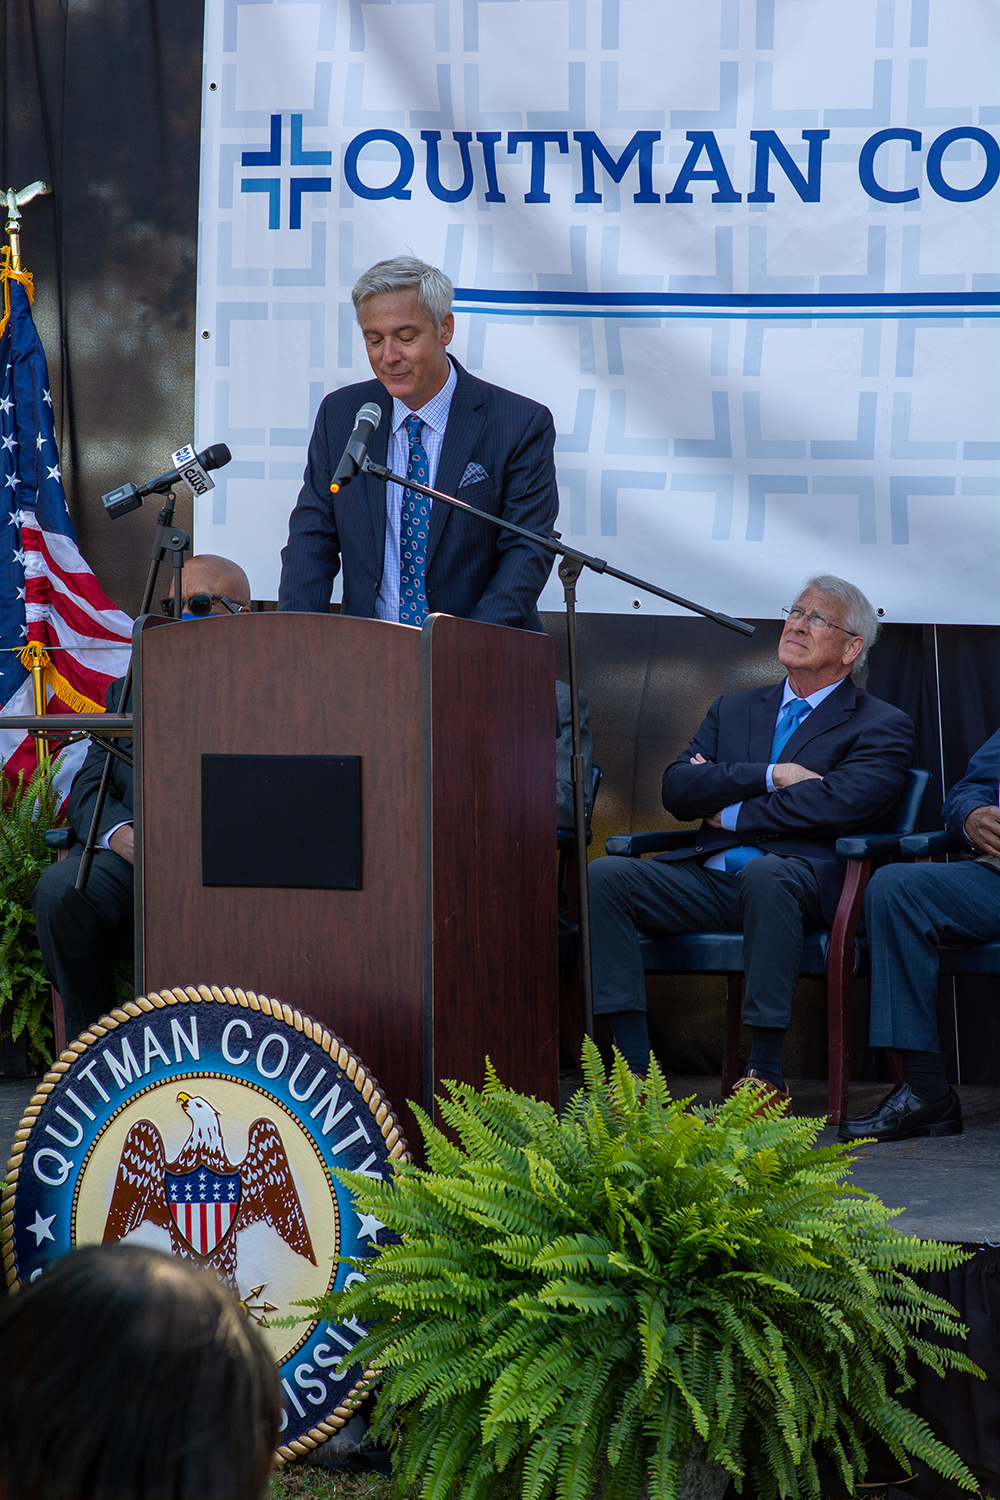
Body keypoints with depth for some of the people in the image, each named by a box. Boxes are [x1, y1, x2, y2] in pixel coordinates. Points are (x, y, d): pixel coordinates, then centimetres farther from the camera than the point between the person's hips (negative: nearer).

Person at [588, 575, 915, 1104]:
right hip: (710, 878, 5)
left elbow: (844, 803, -10)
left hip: (799, 876, -5)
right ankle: (634, 1071, -25)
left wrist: (732, 812, -2)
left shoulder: (881, 726, 9)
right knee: (604, 874, -20)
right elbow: (676, 790, 11)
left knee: (764, 872, -40)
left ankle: (765, 1076, -35)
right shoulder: (734, 710, 26)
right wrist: (770, 777, -4)